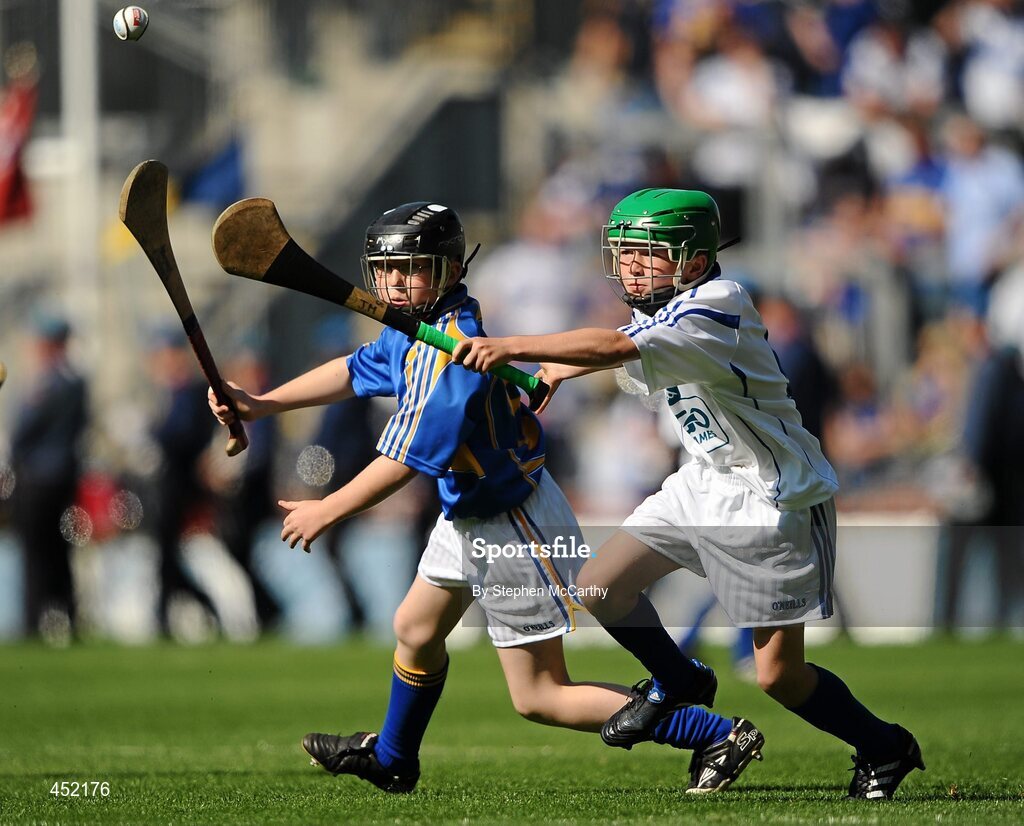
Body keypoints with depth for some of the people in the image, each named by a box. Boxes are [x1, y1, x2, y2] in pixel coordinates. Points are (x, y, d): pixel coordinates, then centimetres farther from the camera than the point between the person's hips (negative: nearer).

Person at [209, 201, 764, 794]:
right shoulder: (418, 329, 0)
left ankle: (721, 737, -6)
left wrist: (327, 512, -15)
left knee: (538, 697, -5)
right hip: (469, 516, 10)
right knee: (416, 631, 28)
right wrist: (262, 406, 14)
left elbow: (405, 462, -27)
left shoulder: (451, 351, -29)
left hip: (513, 529, -10)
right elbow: (355, 371, 18)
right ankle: (391, 759, 53)